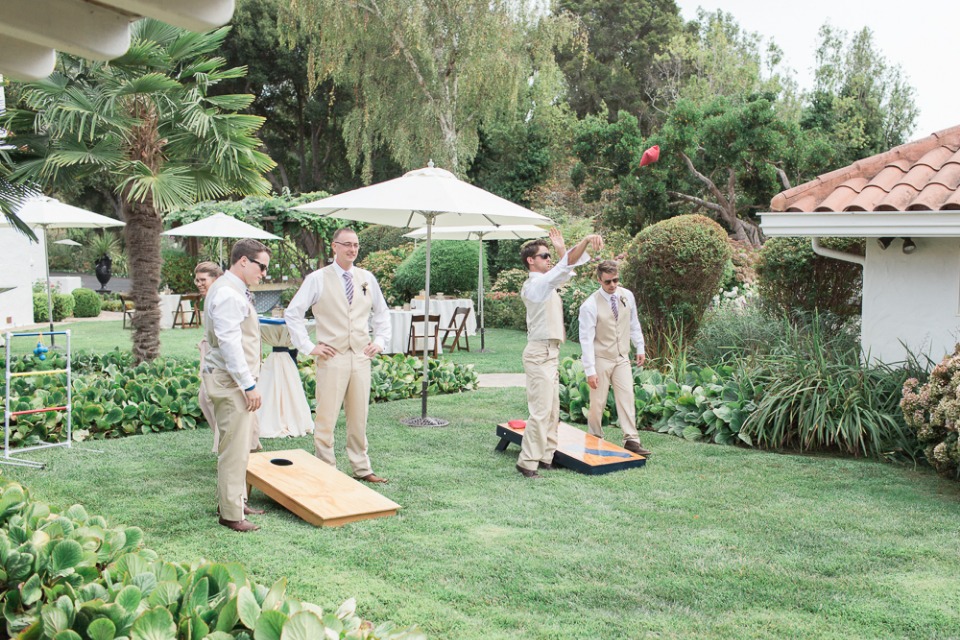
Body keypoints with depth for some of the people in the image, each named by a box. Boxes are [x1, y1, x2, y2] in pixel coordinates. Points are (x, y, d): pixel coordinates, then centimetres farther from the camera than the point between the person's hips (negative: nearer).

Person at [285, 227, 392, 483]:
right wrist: (308, 346, -6)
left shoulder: (367, 278, 10)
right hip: (332, 357, -4)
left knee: (359, 417, 10)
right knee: (326, 418, -3)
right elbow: (292, 313, -1)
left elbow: (381, 312, 22)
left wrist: (381, 341, 10)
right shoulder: (317, 279, -2)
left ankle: (361, 468, 20)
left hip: (361, 357, 4)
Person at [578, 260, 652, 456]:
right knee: (598, 402, 2)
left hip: (622, 358, 4)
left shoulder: (627, 296, -2)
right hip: (601, 359, -4)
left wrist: (640, 348, 13)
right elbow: (586, 339, -17)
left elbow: (634, 324, 12)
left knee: (627, 398, -3)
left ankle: (631, 440, -2)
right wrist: (590, 370, -18)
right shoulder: (590, 305, -17)